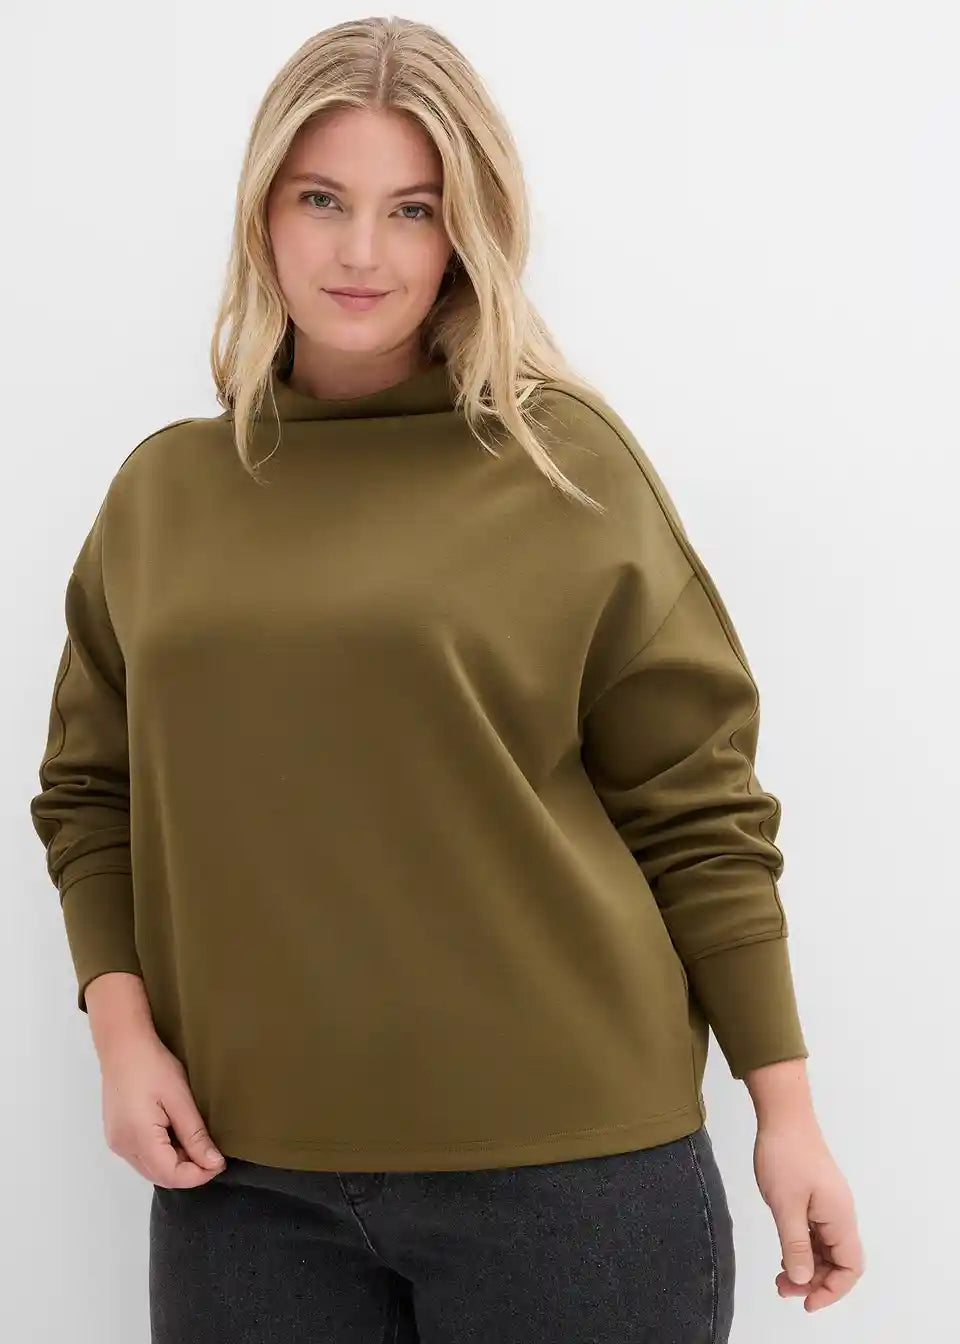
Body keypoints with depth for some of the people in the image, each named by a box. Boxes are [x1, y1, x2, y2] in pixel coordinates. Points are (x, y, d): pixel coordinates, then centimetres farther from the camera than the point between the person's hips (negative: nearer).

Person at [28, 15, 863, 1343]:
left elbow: (694, 807, -2)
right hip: (243, 1173, 3)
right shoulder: (162, 491, 8)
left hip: (559, 1166, -2)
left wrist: (786, 1107, -3)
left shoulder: (564, 460, -3)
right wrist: (122, 1027, -1)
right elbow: (88, 793, 13)